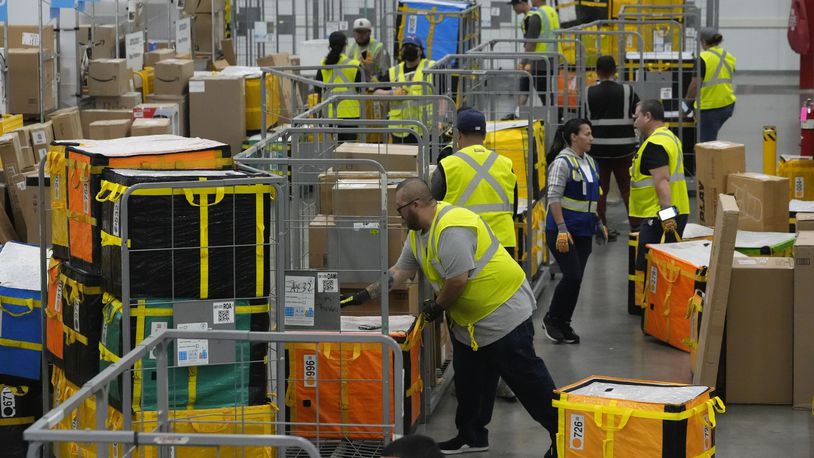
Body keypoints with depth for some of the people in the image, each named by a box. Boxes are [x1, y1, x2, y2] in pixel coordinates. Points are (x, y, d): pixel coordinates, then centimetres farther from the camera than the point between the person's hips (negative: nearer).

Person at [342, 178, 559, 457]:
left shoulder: (451, 228, -26)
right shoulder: (419, 232, 8)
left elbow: (458, 279, -27)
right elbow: (399, 271, 16)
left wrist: (437, 306, -11)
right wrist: (365, 296, 12)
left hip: (503, 313, -10)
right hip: (470, 320, 10)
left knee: (525, 376, -5)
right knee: (469, 381, 15)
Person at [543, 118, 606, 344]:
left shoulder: (589, 162, 13)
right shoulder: (562, 162, -13)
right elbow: (554, 198, -18)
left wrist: (598, 223, 20)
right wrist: (562, 229, -22)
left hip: (583, 231, 8)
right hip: (564, 231, -8)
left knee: (576, 278, 7)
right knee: (572, 275, -13)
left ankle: (564, 324, 15)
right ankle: (551, 319, 4)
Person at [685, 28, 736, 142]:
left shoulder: (703, 58, -15)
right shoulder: (729, 57, 7)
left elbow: (695, 85, -17)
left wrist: (688, 101, -4)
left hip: (710, 107, -7)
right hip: (728, 105, 7)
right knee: (712, 137, 24)